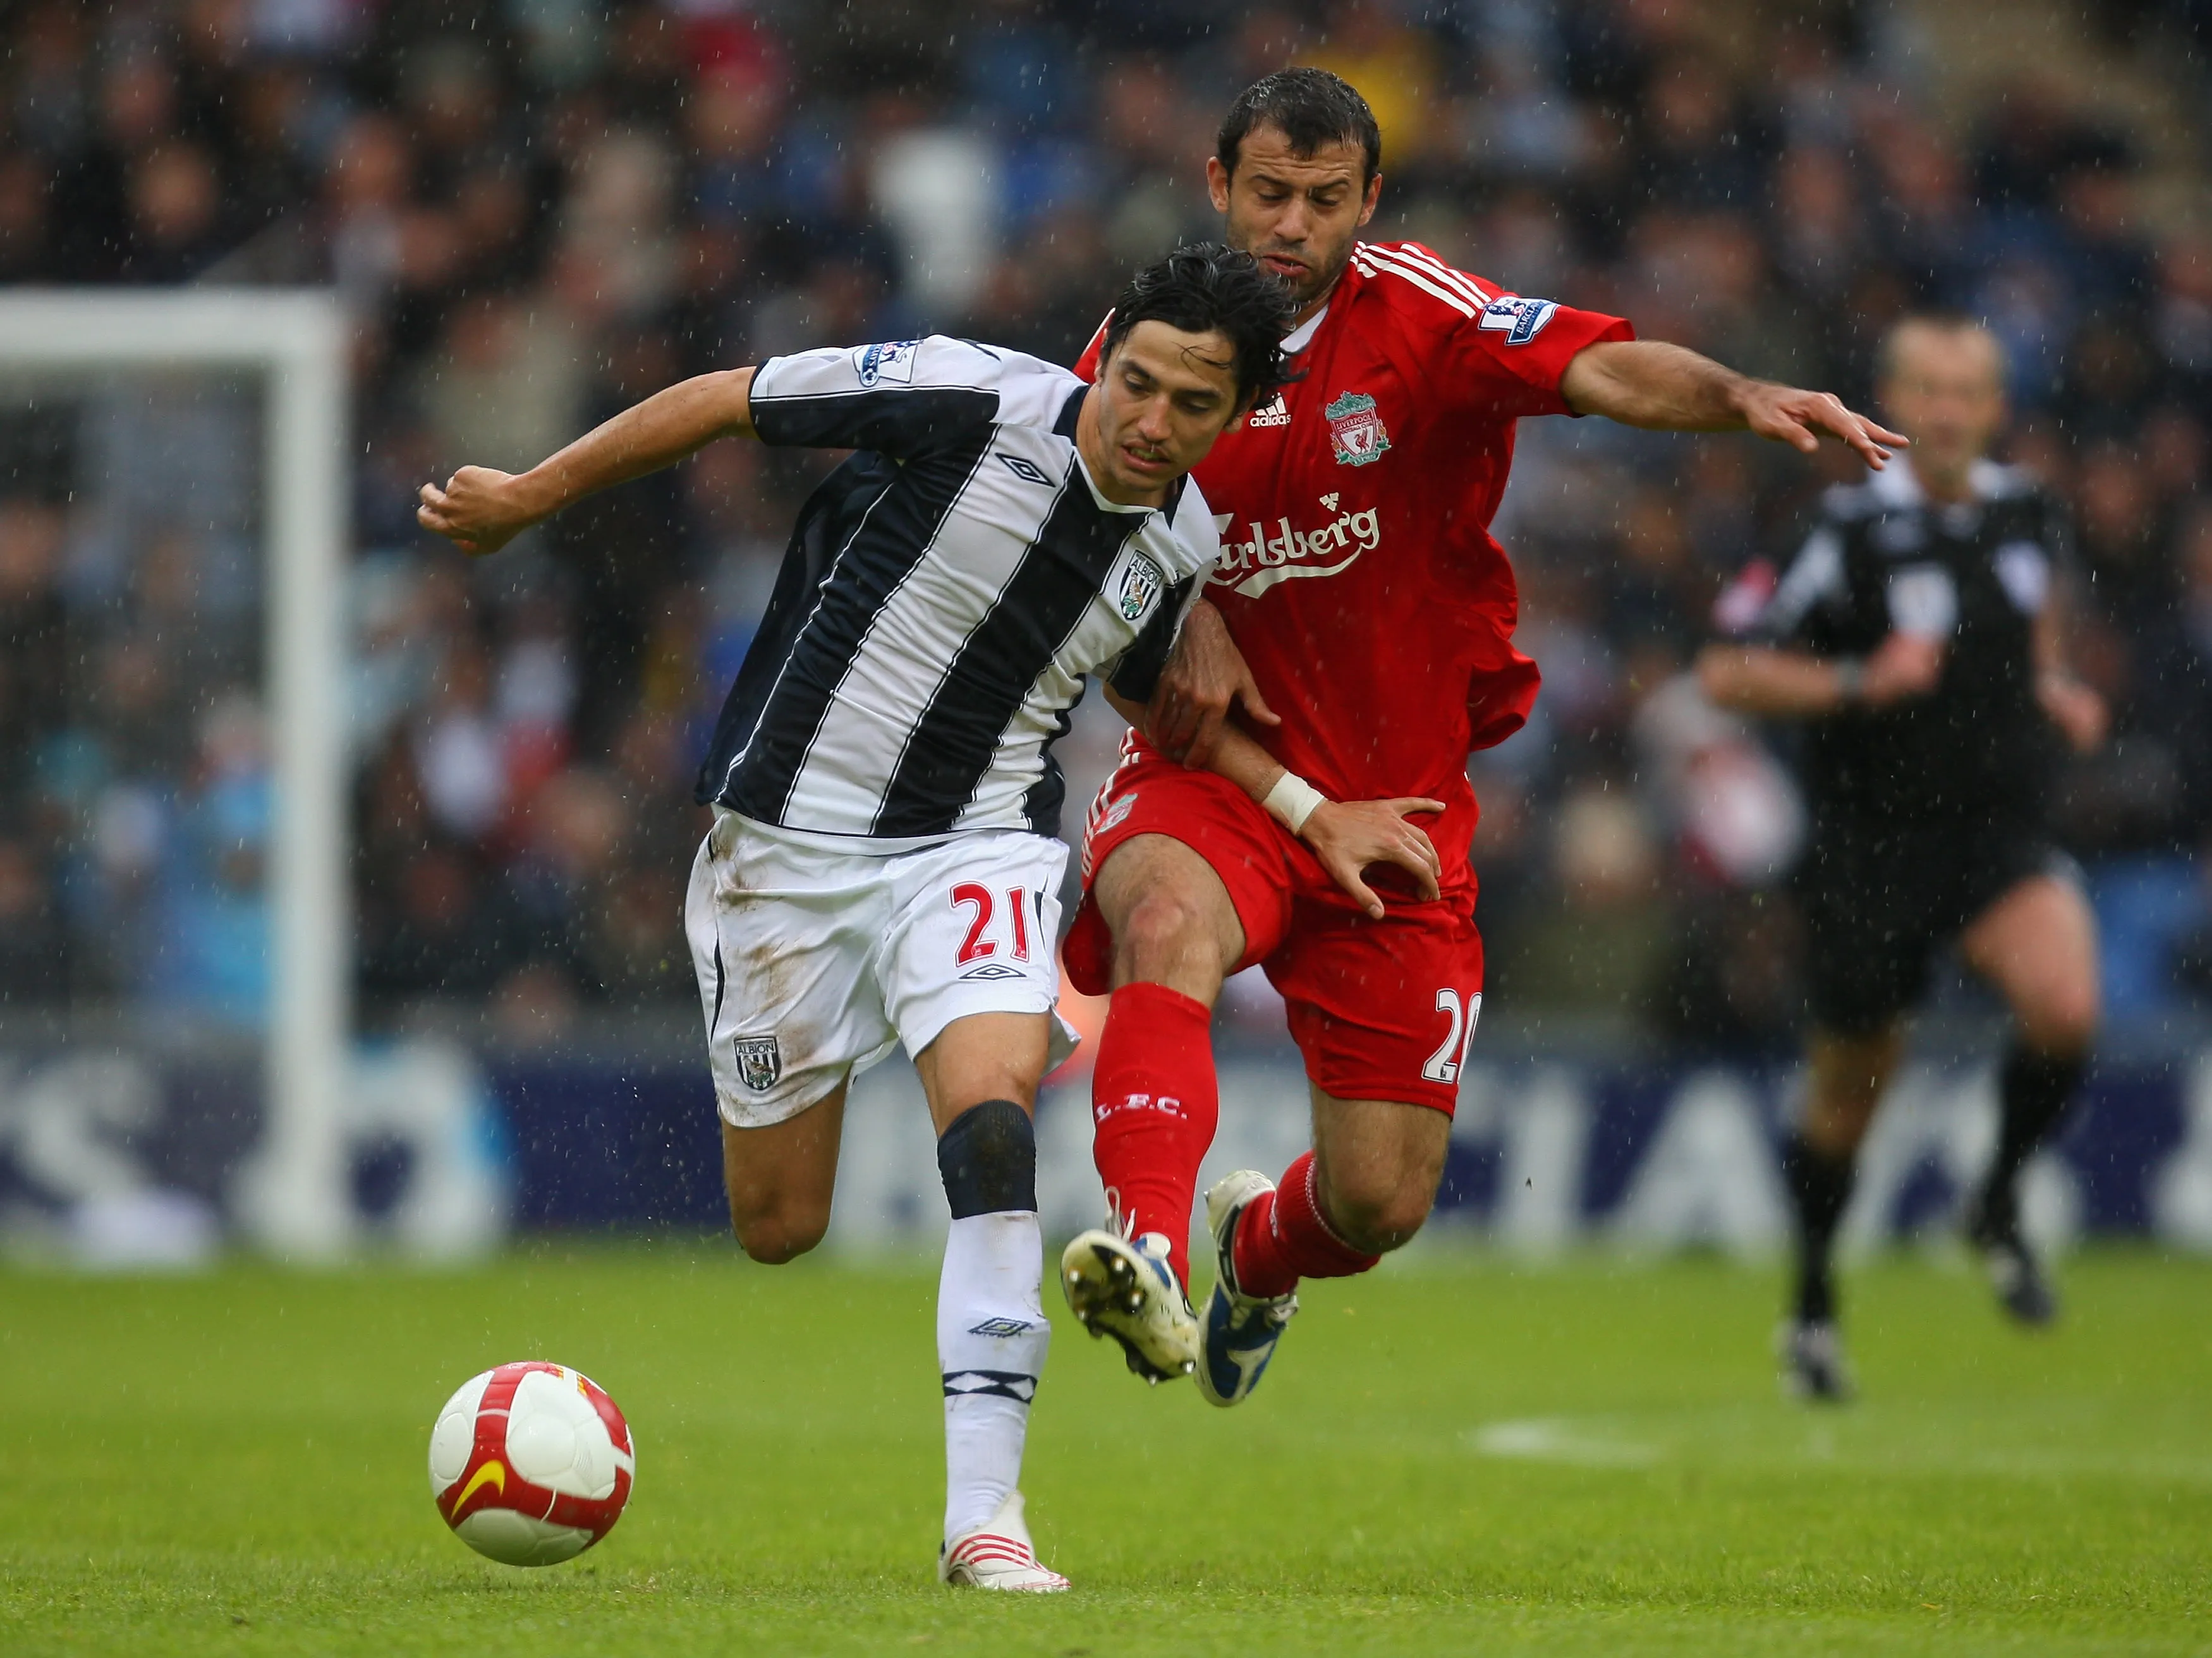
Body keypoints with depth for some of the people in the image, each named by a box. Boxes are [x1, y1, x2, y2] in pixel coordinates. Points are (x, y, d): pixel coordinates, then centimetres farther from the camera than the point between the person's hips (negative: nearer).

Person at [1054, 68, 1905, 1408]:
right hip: (1215, 777, 0)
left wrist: (1743, 397, -47)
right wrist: (1181, 616, -8)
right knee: (1169, 918, -38)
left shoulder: (1418, 317, -11)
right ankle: (1148, 1255, -51)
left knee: (1383, 1202, 2)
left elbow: (1602, 367, -27)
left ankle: (1264, 1248, 39)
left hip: (1398, 810, 0)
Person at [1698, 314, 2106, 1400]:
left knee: (2064, 1006, -24)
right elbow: (1727, 674, -11)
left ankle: (2001, 1202, 2)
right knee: (1850, 1088, 8)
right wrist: (1860, 683, -22)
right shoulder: (1852, 531, -12)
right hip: (1870, 849, -3)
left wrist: (2052, 691, 7)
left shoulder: (2029, 517, 4)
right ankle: (1812, 1304, 31)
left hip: (2000, 832, 3)